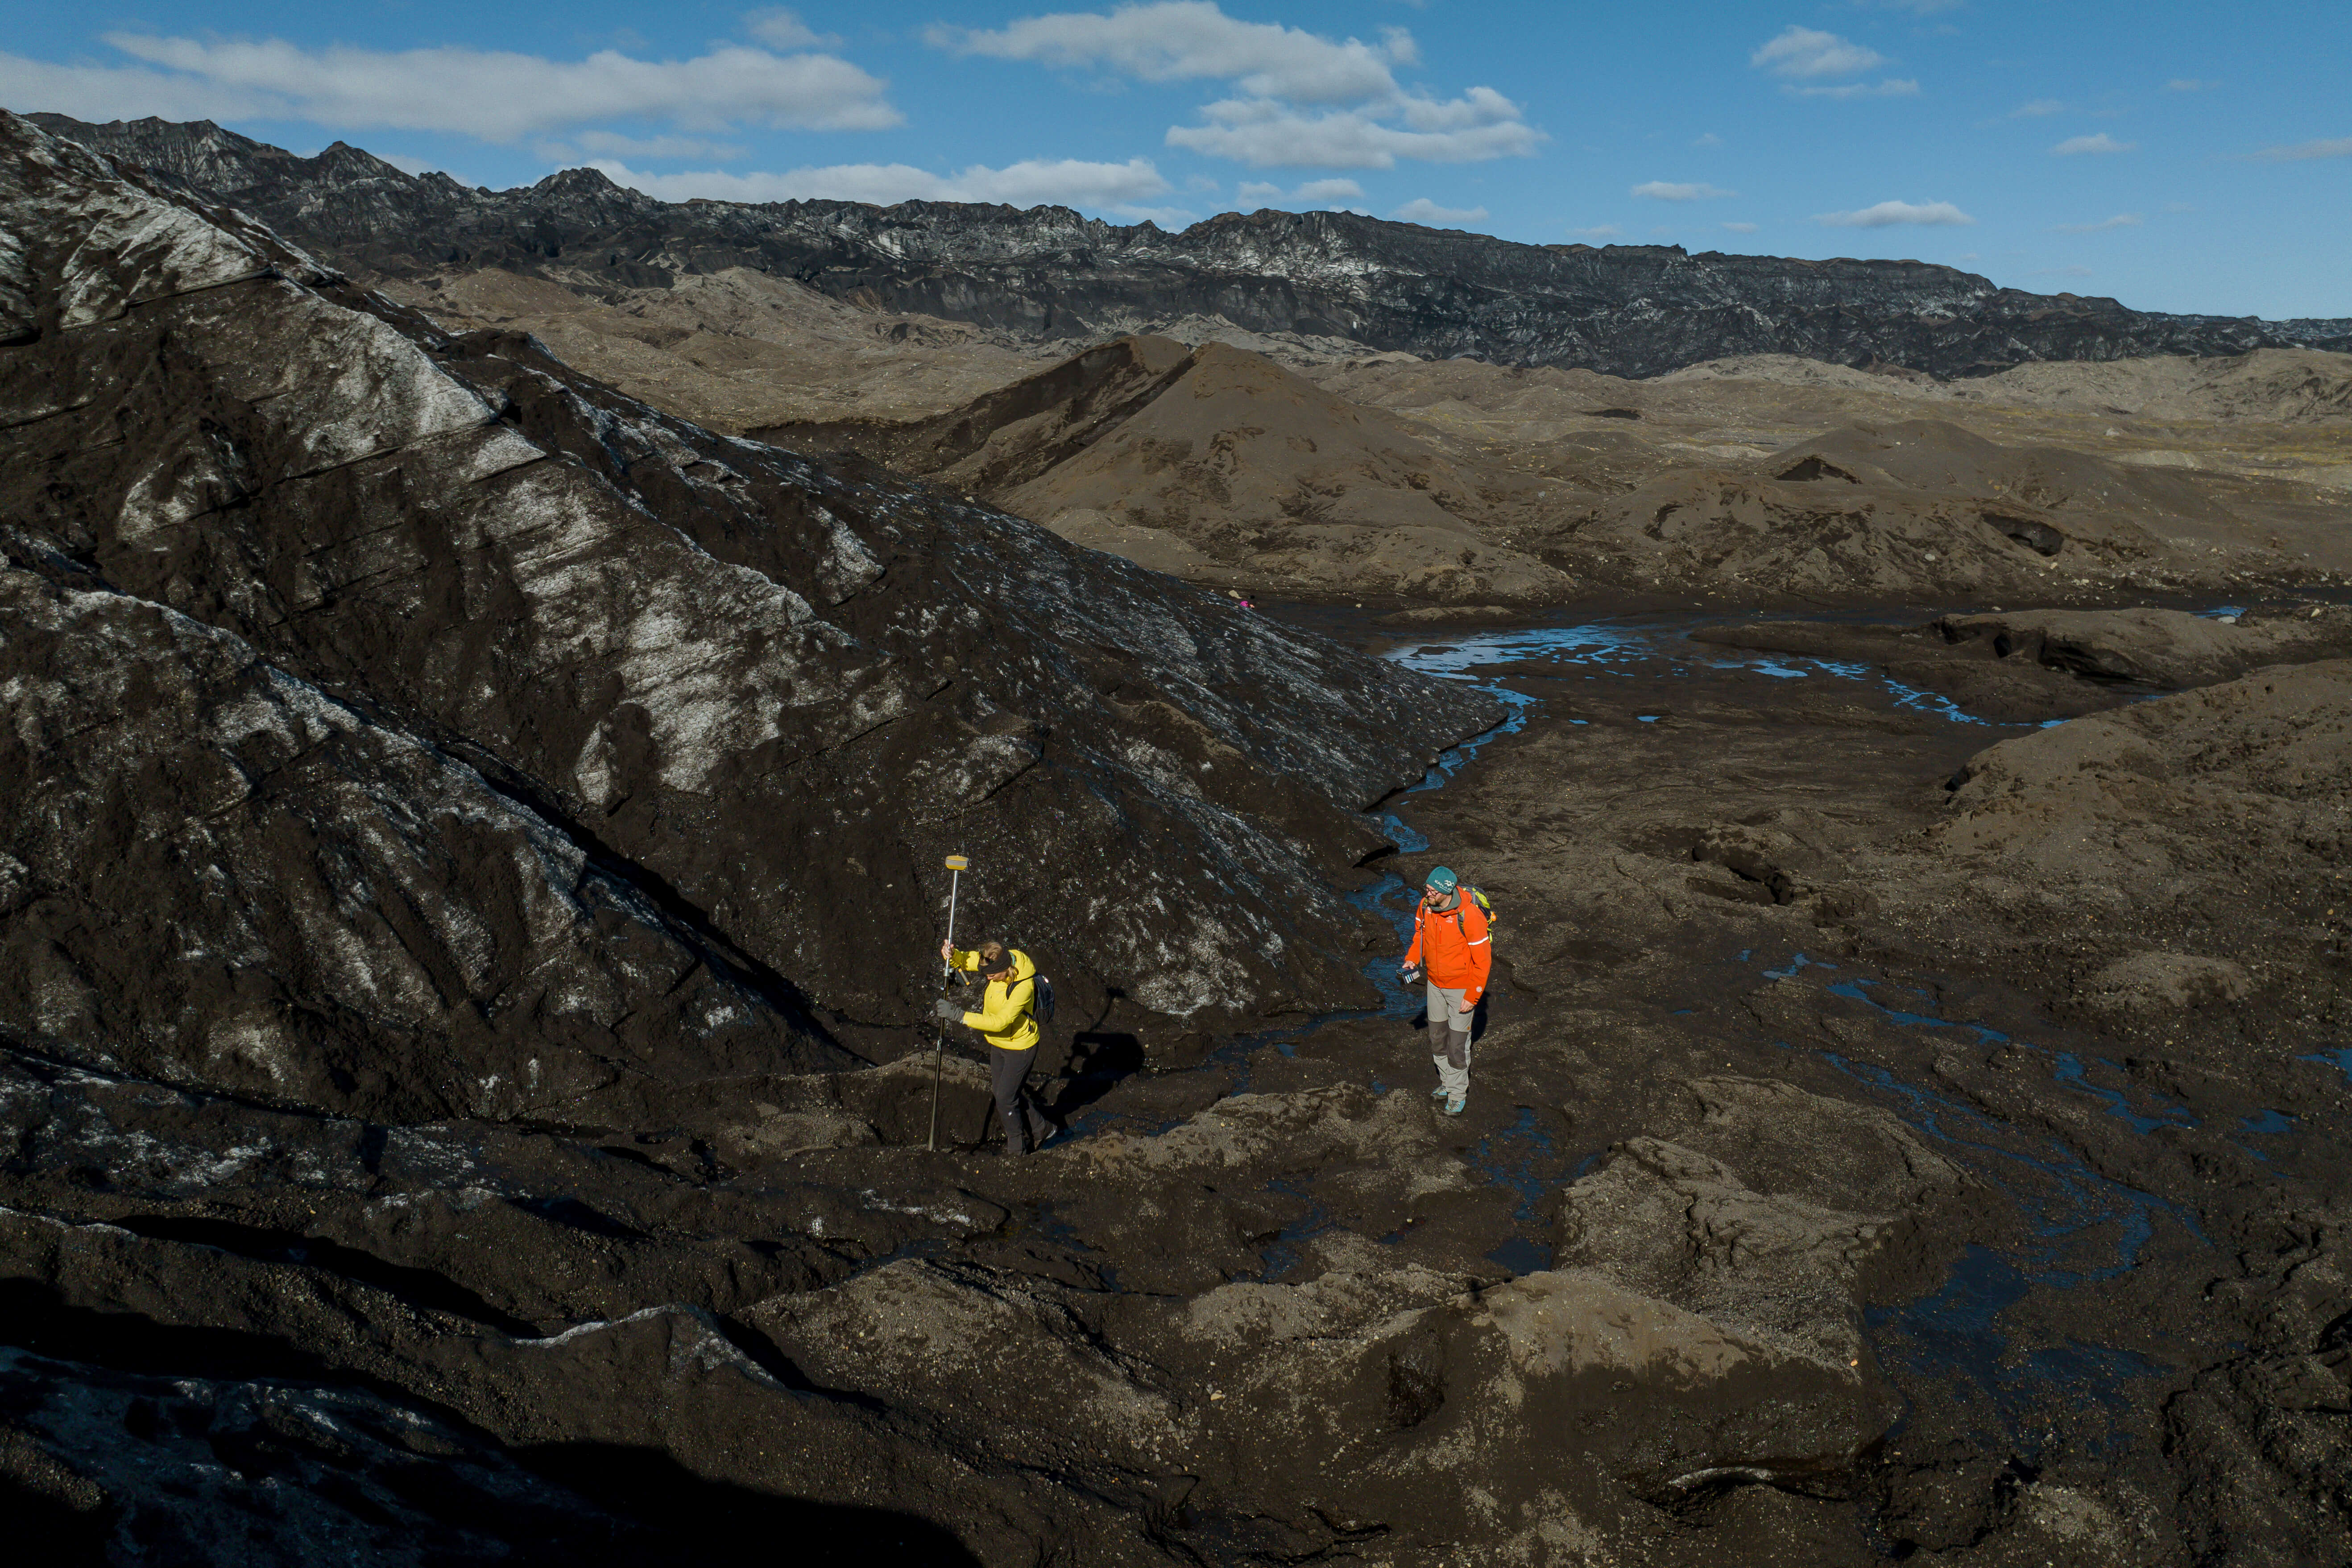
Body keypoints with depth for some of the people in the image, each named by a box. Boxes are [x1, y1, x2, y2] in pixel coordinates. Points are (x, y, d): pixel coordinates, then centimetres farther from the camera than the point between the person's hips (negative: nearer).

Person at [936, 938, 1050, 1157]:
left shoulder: (1024, 987, -34)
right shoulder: (997, 961, -13)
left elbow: (999, 1022, -36)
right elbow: (965, 960, -5)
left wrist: (959, 1015, -40)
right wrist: (950, 954, -31)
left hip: (1020, 1048, -8)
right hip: (998, 1044, 8)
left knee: (1006, 1100, 2)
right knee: (1007, 1092, 20)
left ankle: (1016, 1146, 26)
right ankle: (1040, 1129, 41)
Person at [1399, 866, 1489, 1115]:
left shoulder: (1469, 915, -29)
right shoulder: (1425, 906, -11)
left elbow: (1482, 959, -21)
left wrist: (1472, 997, -18)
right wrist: (1412, 959, -6)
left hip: (1461, 987, -6)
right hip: (1435, 982, 6)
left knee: (1458, 1042, 3)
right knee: (1437, 1036, 18)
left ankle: (1458, 1094, 22)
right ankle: (1447, 1083, 39)